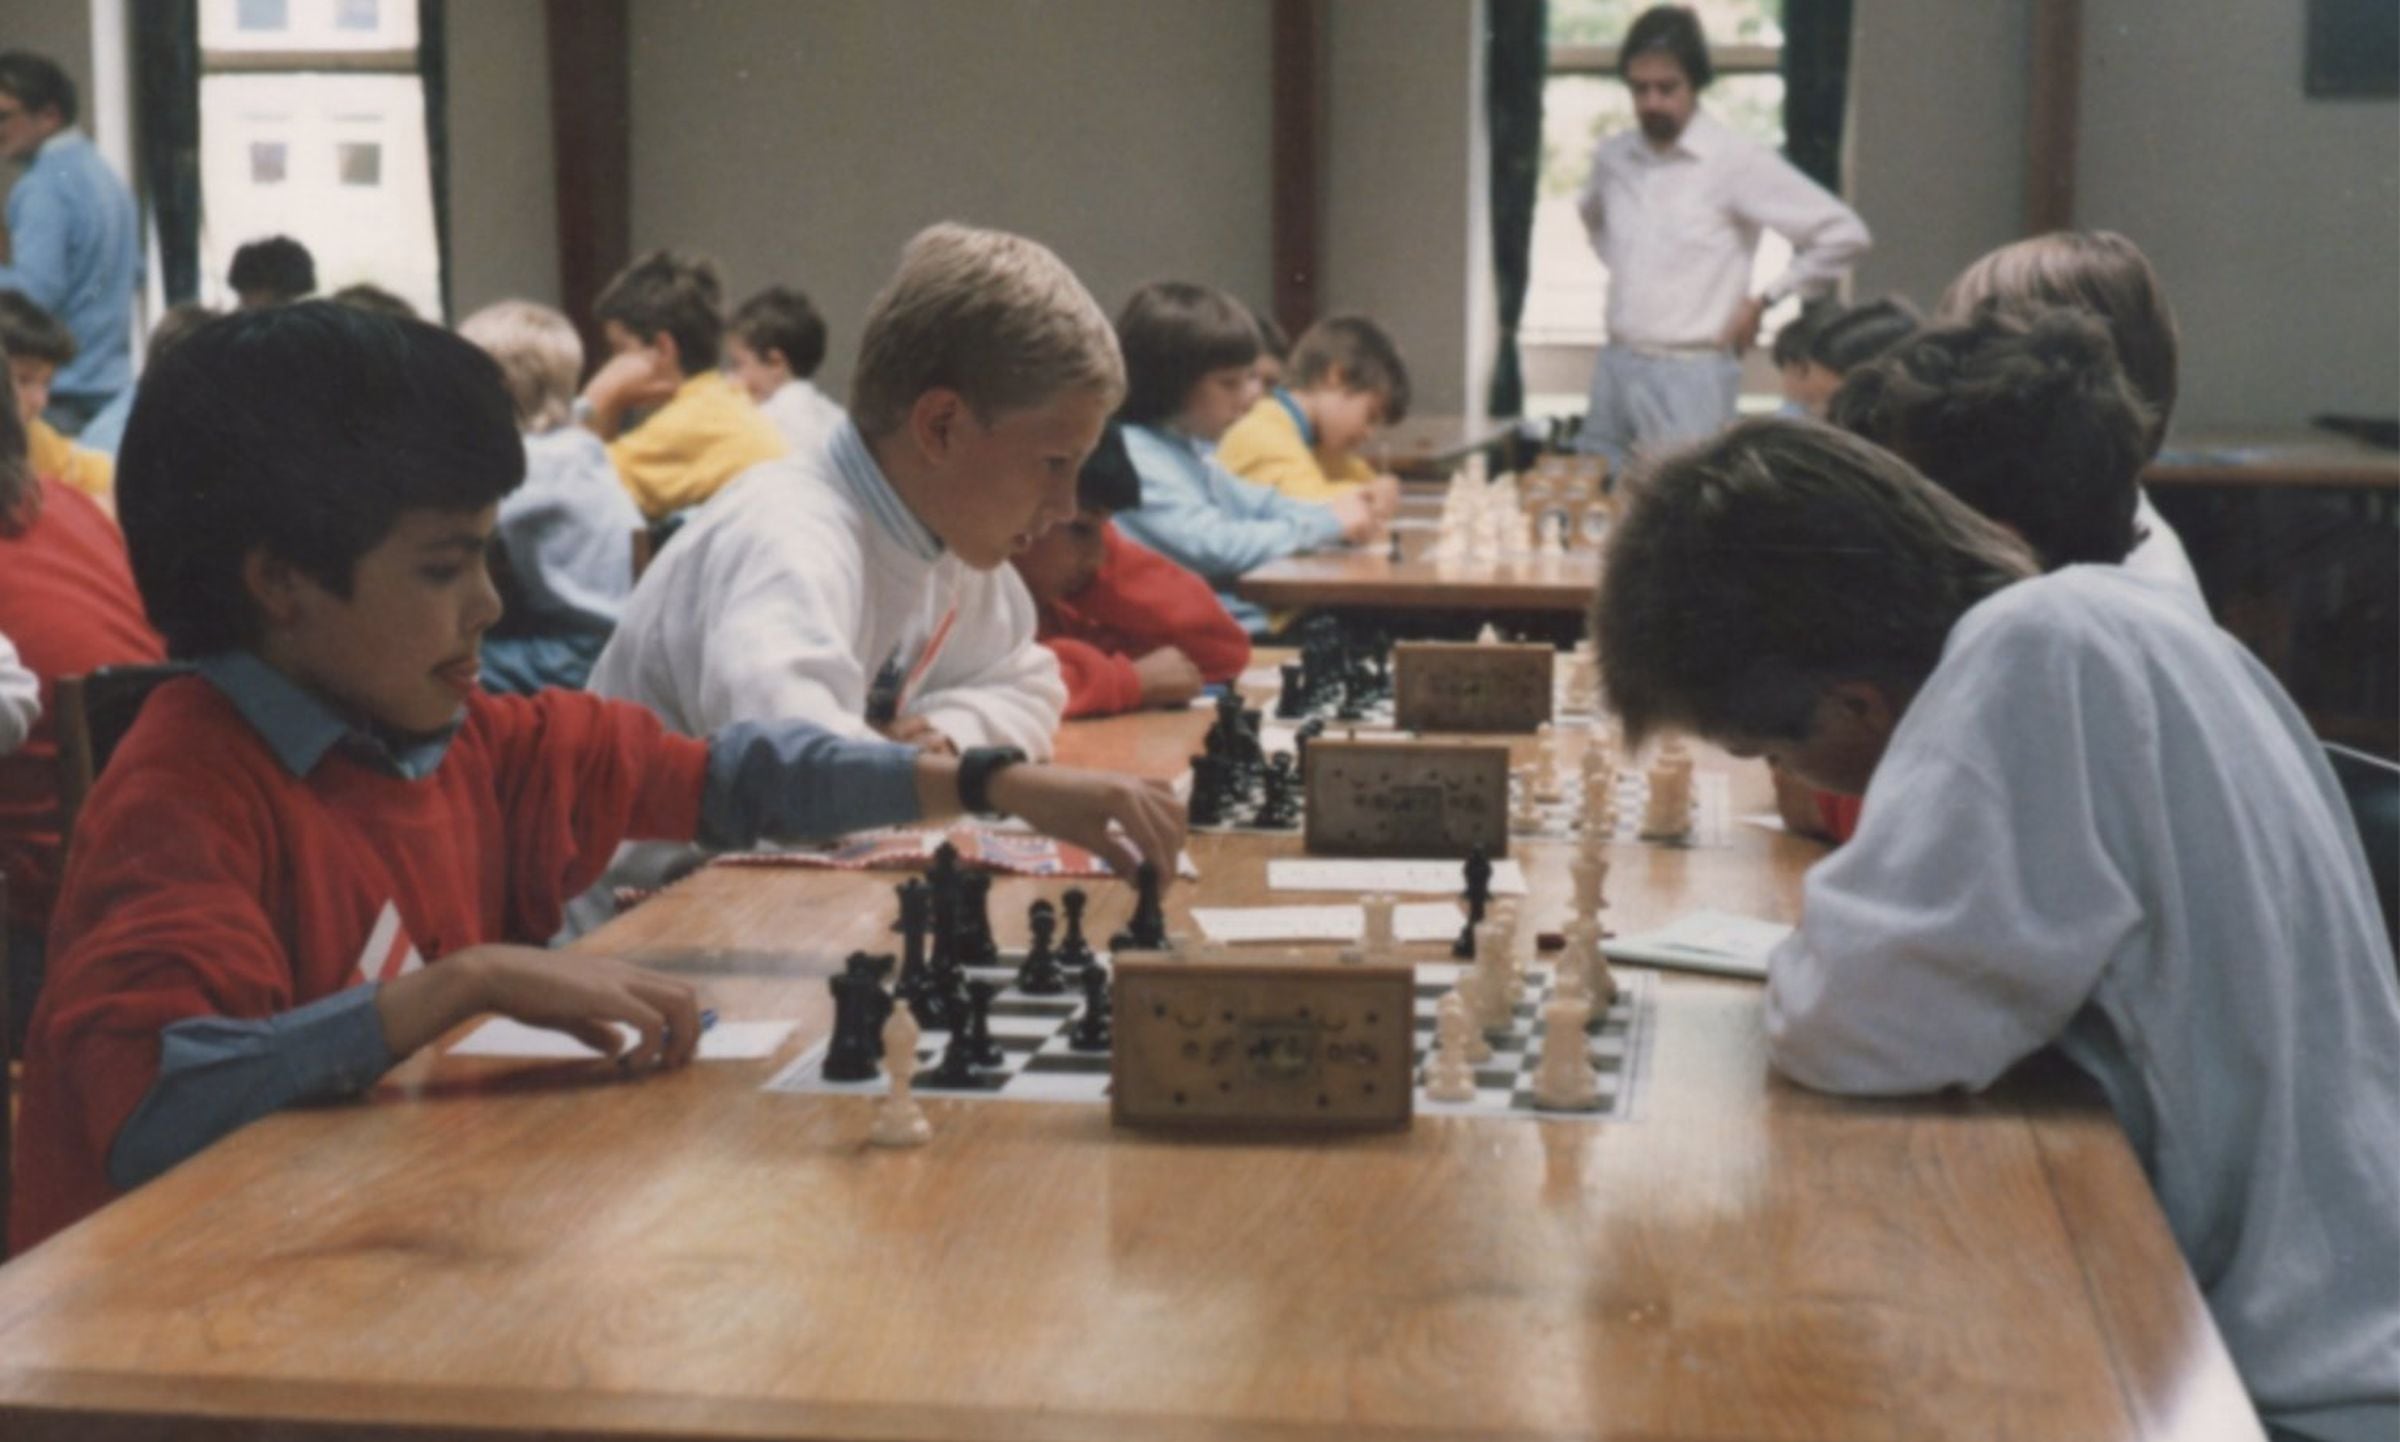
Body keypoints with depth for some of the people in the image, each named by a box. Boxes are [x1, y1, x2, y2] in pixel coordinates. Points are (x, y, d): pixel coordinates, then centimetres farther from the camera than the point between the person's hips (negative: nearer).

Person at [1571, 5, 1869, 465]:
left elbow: (1842, 234, -11)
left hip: (1689, 378, -6)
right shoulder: (1612, 158, 7)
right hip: (1614, 369, 6)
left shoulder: (1738, 161, -10)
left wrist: (1763, 301, -6)